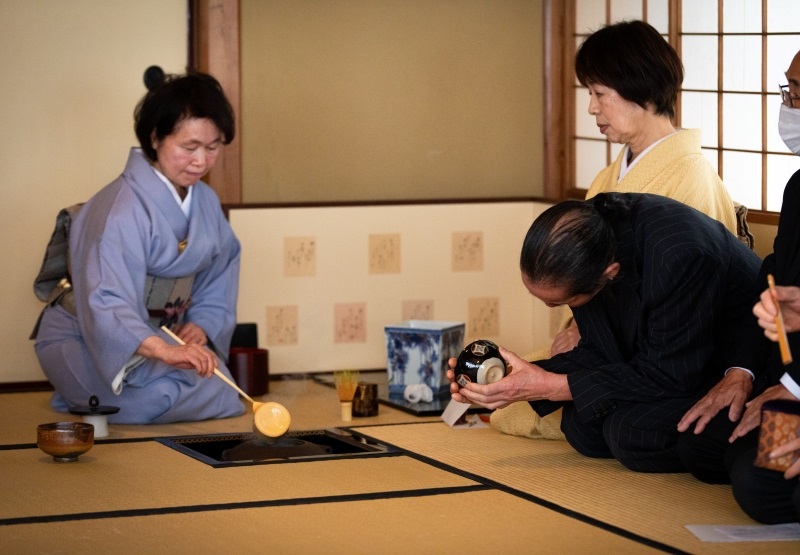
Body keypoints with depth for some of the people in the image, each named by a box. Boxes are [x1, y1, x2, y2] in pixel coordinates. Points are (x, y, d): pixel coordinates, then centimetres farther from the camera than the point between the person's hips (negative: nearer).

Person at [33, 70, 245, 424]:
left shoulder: (205, 202, 1)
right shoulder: (123, 209, -27)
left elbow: (219, 276, 7)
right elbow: (106, 304, -39)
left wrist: (201, 325, -15)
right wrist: (163, 350, -56)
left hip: (159, 337, 8)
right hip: (86, 345, -8)